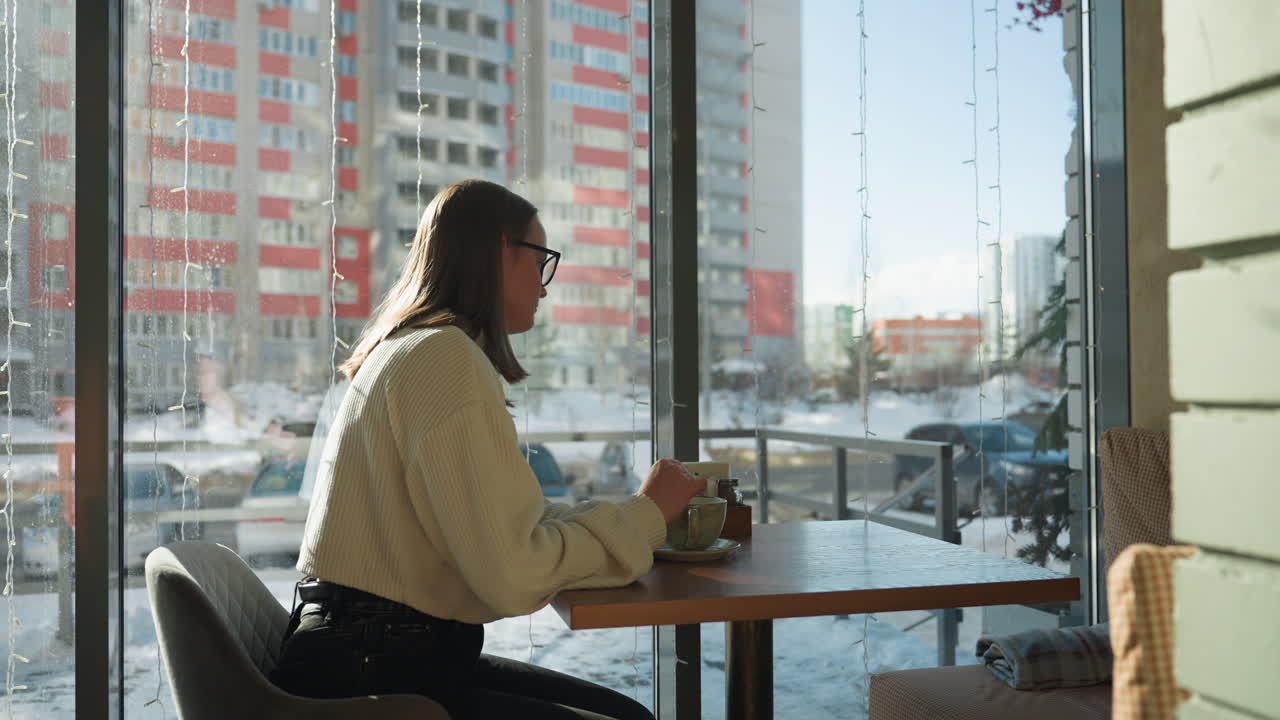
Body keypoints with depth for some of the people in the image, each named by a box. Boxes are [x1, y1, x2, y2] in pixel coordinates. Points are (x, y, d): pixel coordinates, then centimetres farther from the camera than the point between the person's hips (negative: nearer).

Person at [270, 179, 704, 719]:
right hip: (367, 676, -10)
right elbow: (513, 571, -21)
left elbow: (505, 523, 12)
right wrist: (645, 516, -8)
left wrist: (639, 513, 9)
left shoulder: (410, 351, 15)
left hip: (380, 656, 10)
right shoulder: (445, 355, -16)